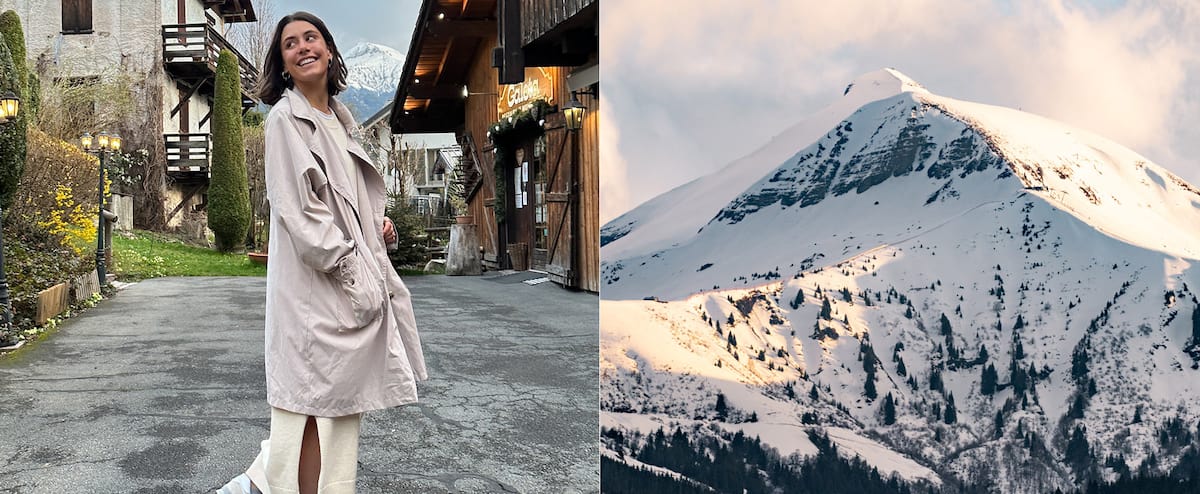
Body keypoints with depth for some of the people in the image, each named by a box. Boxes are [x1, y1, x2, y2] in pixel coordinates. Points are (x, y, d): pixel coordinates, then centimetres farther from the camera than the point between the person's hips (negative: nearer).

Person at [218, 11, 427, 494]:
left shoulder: (338, 116, 16)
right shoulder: (285, 119, -9)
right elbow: (297, 209, -17)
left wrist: (377, 223, 6)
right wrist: (348, 267, -18)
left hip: (356, 276, 8)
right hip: (315, 280, -8)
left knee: (341, 394, 13)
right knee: (316, 398, -1)